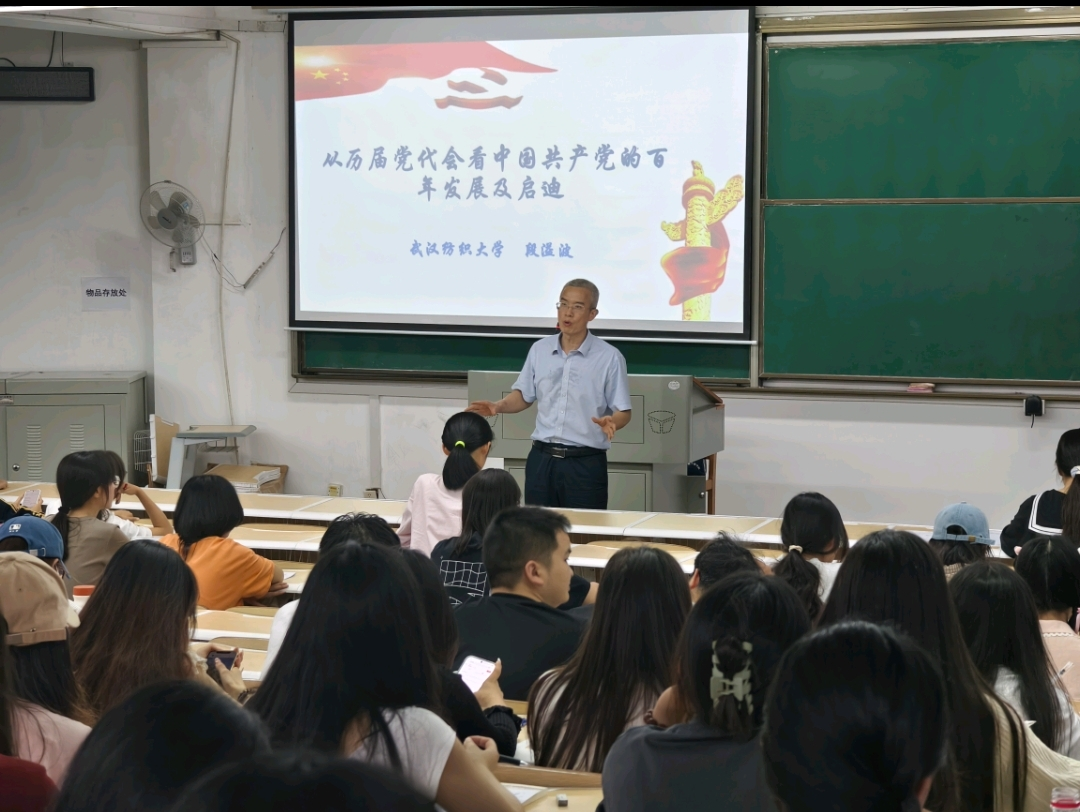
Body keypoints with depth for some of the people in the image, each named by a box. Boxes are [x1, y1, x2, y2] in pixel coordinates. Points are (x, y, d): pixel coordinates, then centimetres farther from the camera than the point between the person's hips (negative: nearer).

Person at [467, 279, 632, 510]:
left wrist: (611, 422, -26)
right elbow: (524, 396, 17)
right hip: (541, 459, 4)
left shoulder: (609, 357, -5)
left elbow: (623, 412, -4)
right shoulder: (540, 350, 7)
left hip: (585, 464, -4)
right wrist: (499, 407, -2)